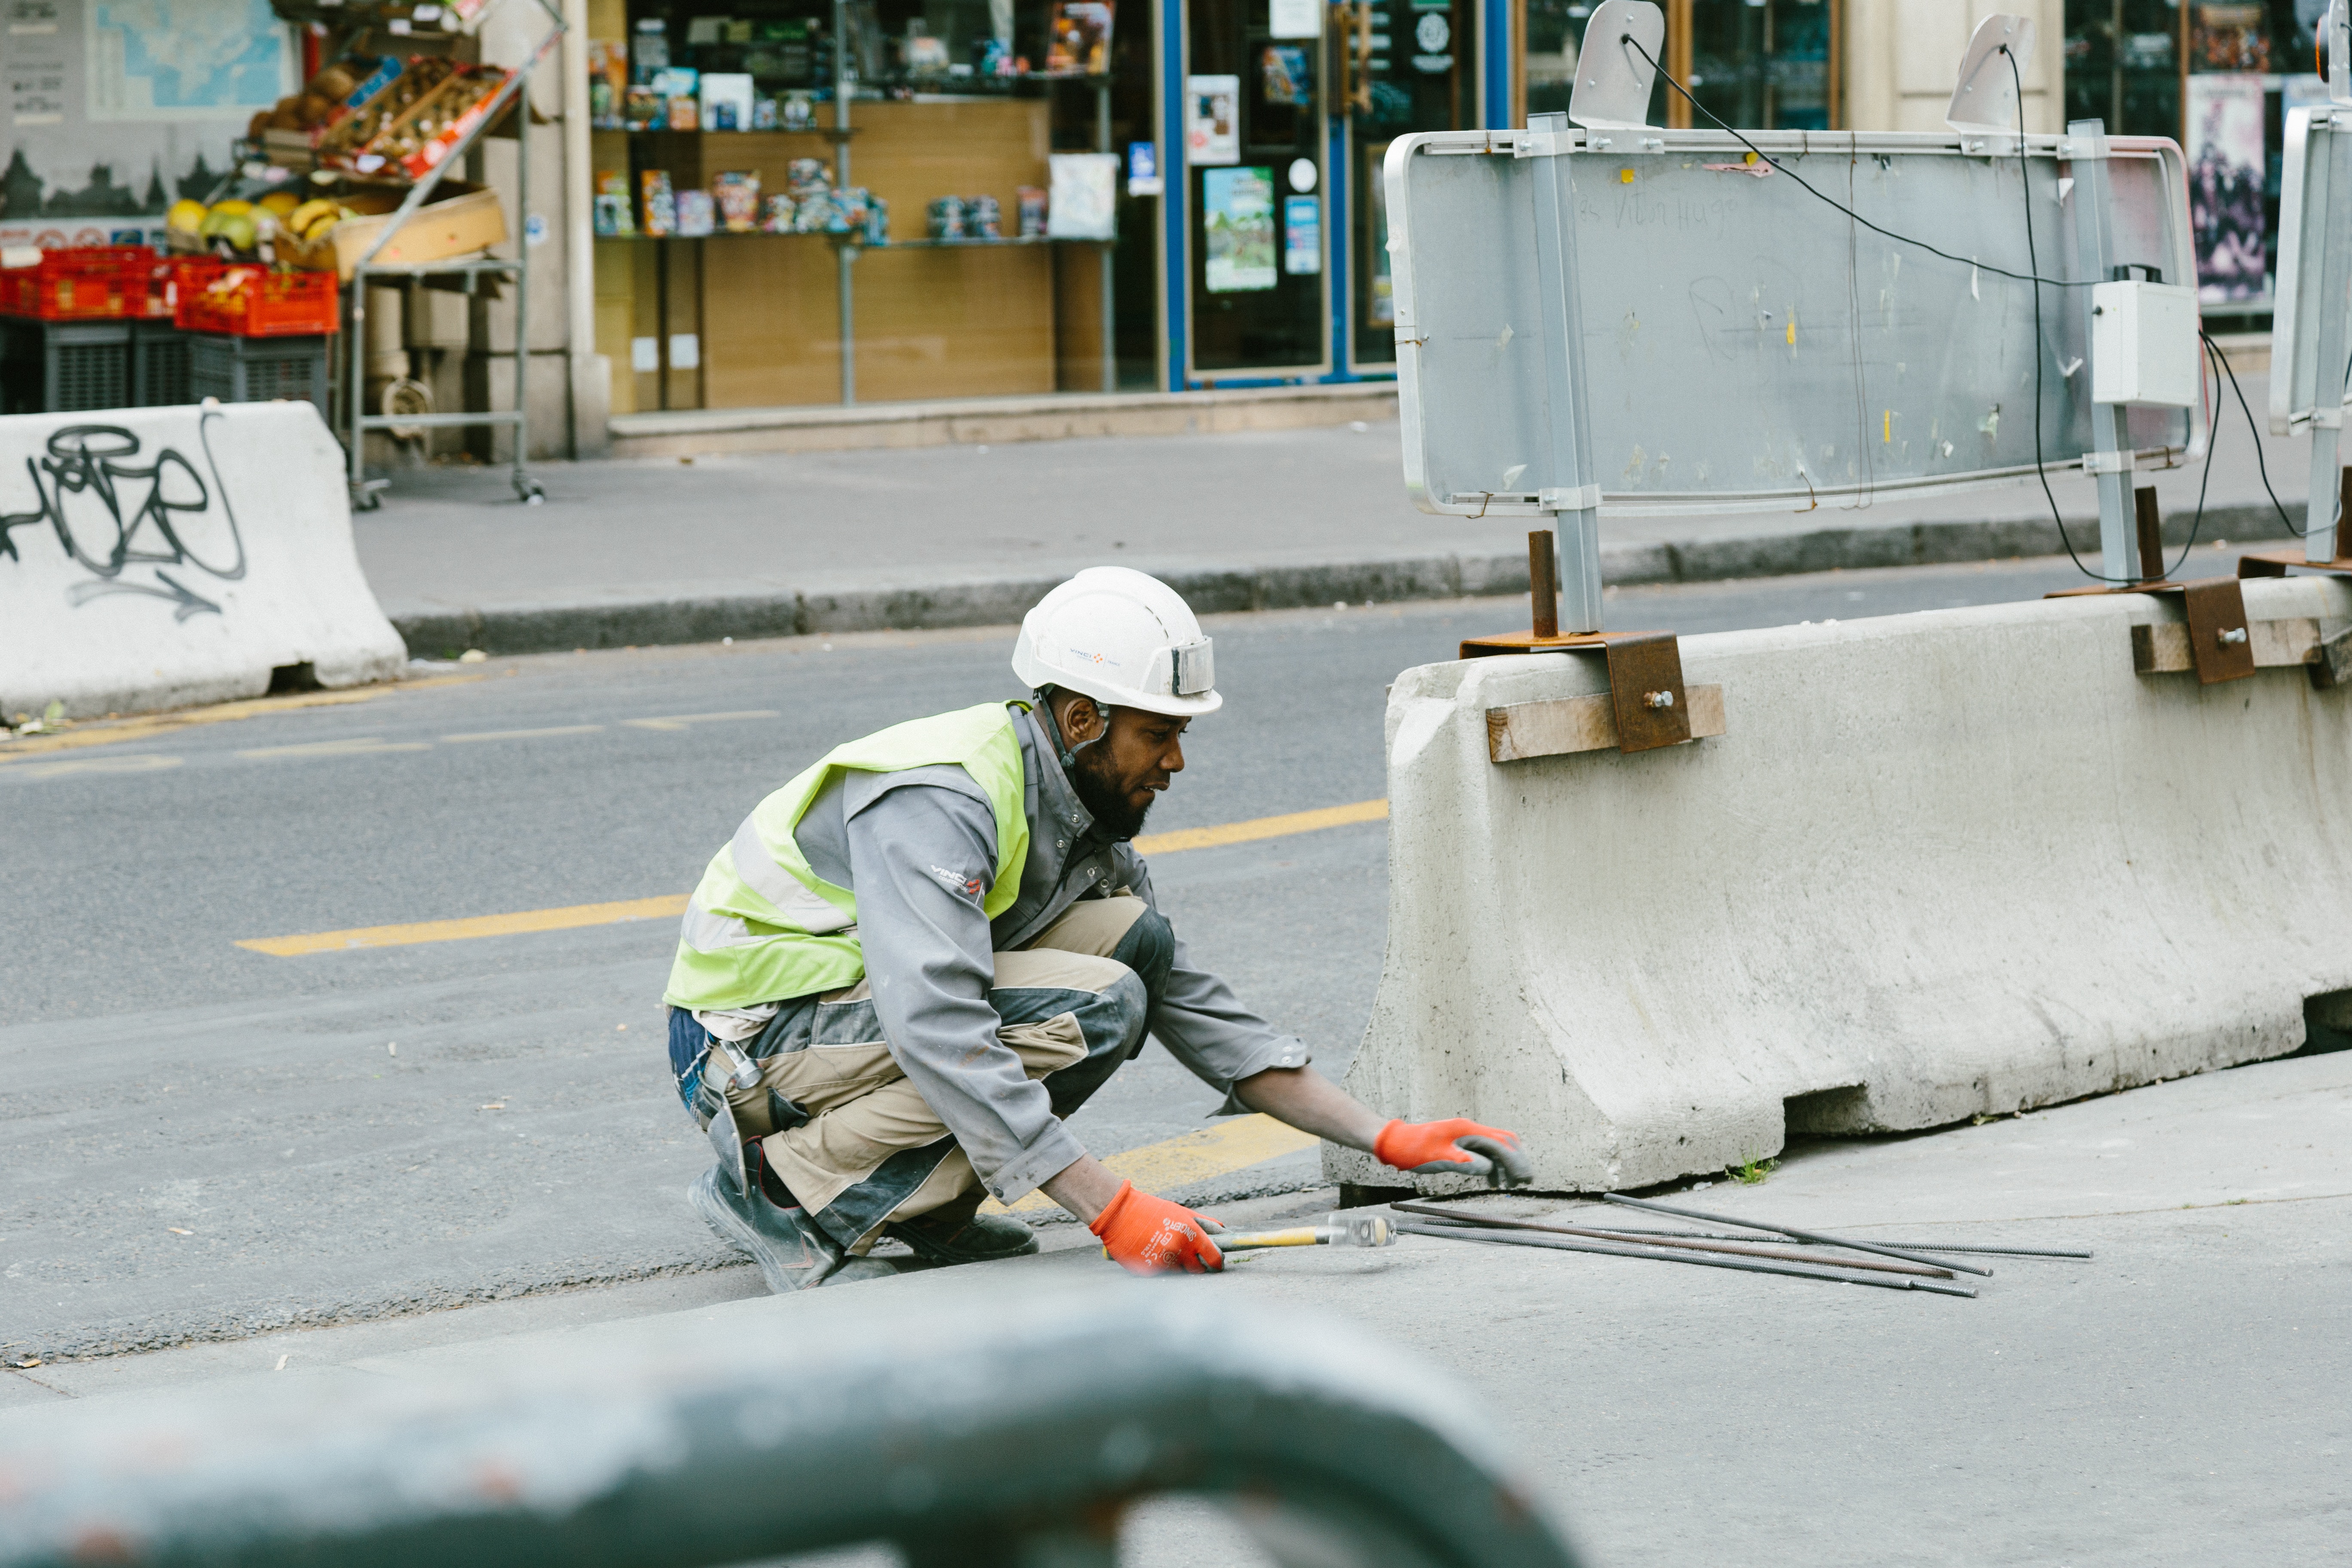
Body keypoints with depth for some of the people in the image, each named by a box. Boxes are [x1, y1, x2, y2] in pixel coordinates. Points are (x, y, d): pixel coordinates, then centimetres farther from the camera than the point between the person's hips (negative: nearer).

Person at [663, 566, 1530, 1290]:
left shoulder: (1079, 816, 5)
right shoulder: (939, 802, -25)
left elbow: (1196, 1008, 9)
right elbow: (940, 1034, -36)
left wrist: (1387, 1139, 1)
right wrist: (1112, 1209, -39)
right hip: (749, 1043, -9)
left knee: (1133, 937, -5)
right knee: (1092, 1011, -25)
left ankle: (924, 1206, -1)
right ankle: (783, 1187, -16)